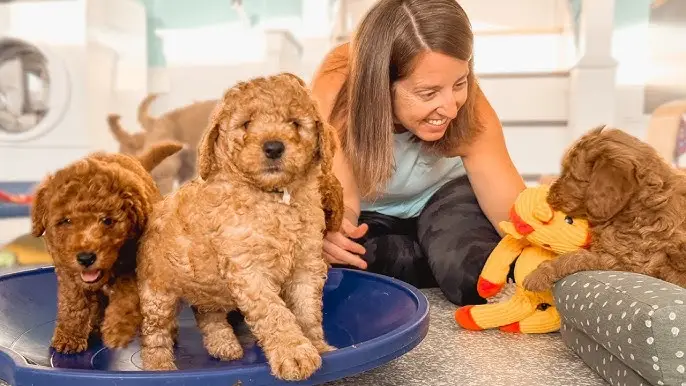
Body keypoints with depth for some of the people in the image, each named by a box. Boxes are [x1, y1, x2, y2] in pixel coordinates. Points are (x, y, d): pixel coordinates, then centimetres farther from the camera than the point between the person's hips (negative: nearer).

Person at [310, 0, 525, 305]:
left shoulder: (469, 109, -29)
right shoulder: (335, 91, -32)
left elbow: (515, 210, -31)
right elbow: (342, 197, -30)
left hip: (440, 195, 0)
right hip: (368, 210, 1)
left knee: (477, 277, -30)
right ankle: (439, 260, -9)